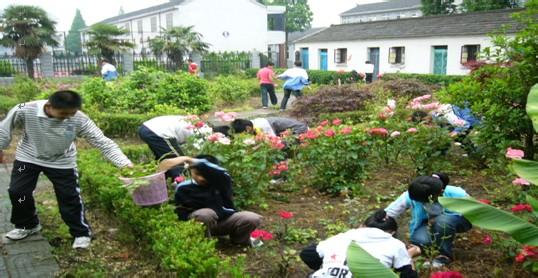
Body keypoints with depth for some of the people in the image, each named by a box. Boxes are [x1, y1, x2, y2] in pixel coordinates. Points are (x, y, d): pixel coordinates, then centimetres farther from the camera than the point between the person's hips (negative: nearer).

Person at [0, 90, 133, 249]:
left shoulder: (79, 119, -29)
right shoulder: (24, 111, -29)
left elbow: (102, 142, -27)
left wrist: (124, 163, -38)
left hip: (62, 162, -1)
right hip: (28, 157, 1)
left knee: (70, 197, -3)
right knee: (17, 192, 3)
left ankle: (81, 233, 17)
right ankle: (27, 225, 30)